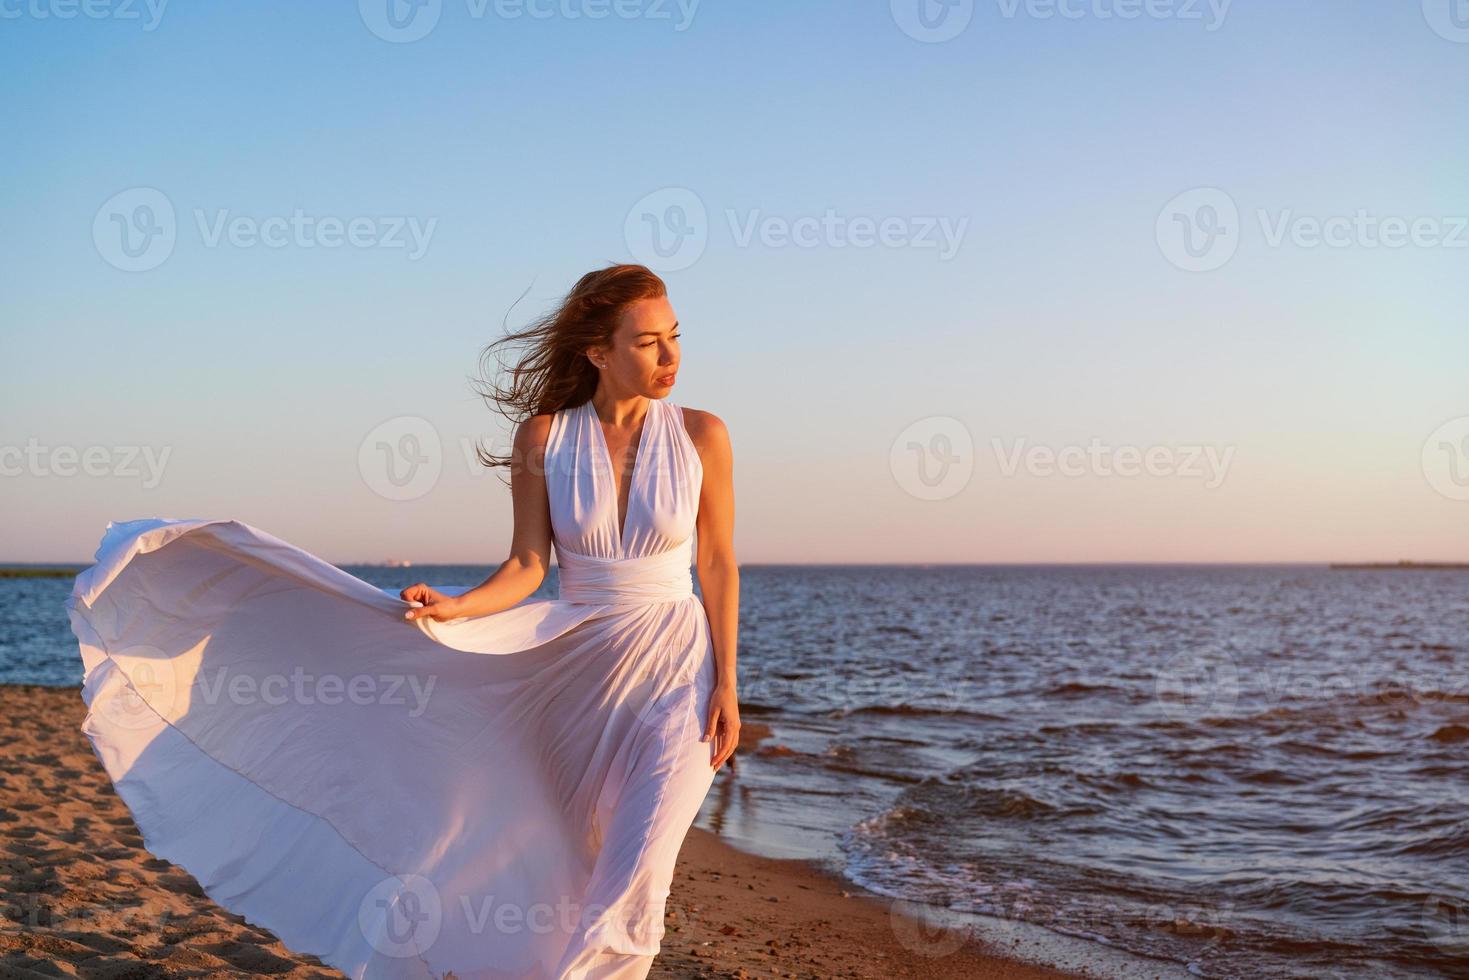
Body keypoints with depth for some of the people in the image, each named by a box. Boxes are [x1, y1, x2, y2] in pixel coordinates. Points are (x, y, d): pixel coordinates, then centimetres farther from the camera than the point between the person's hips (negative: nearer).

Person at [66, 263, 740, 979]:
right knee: (574, 862, 13)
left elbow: (718, 564, -1)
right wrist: (455, 608, -22)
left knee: (634, 873, -14)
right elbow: (528, 566, -4)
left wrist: (726, 685, -6)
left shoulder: (701, 434, -5)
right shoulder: (543, 435, -3)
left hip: (676, 674, -2)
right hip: (576, 668, 2)